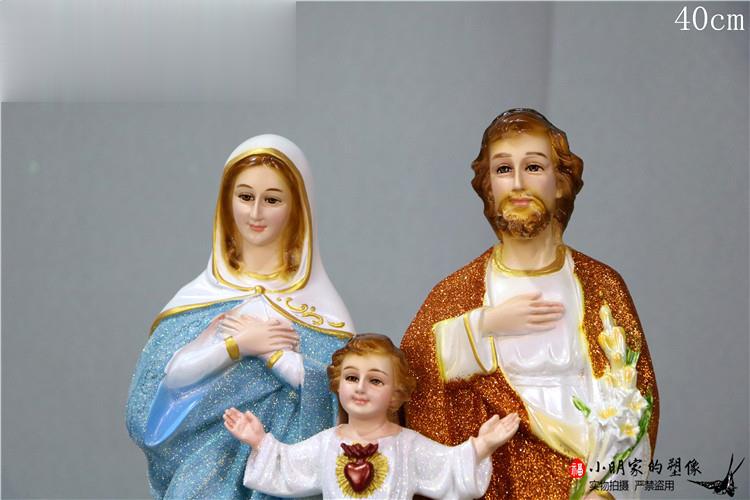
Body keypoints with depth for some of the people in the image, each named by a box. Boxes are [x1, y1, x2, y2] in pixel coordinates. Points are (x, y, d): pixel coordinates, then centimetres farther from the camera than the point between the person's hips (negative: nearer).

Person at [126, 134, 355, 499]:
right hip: (208, 463, 2)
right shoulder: (199, 294, 4)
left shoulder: (317, 299, -2)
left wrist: (269, 353, -14)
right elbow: (161, 378, -6)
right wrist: (237, 345, -15)